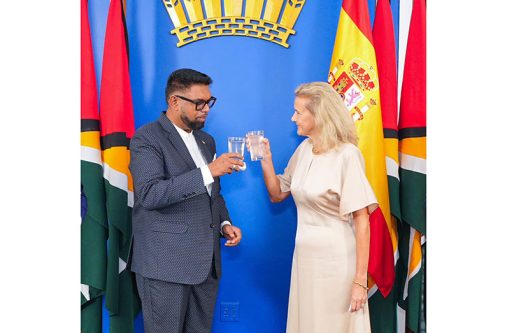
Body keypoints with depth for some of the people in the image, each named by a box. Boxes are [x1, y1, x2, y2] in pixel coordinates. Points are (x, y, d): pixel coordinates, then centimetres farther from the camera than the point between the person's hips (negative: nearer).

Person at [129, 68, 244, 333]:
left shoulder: (207, 141, 16)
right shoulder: (147, 138, -9)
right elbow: (149, 194, -23)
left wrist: (224, 224, 6)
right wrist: (208, 171, -25)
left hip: (206, 262, 7)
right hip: (166, 263, -7)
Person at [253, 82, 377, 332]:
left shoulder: (346, 155, -15)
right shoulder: (304, 149, 5)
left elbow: (361, 220, -15)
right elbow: (277, 194, 14)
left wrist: (360, 280, -17)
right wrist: (266, 159, -2)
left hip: (336, 259, -6)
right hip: (304, 255, 7)